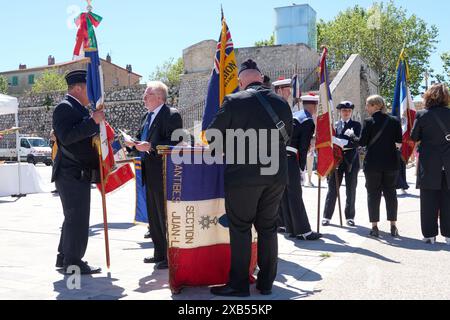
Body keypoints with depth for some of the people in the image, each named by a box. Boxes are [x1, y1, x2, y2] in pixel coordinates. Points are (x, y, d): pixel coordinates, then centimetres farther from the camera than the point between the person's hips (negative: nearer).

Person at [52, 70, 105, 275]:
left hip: (79, 173, 10)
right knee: (77, 217, -6)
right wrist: (92, 121, -26)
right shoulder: (64, 107, -11)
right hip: (71, 173, -10)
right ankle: (73, 262, 3)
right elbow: (66, 137, -25)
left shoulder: (79, 109, 18)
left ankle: (64, 258, 26)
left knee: (74, 217, 16)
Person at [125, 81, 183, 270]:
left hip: (163, 174, -9)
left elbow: (175, 143, -20)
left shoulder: (172, 115, -12)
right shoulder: (148, 116, 16)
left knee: (165, 216, -2)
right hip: (150, 174, 9)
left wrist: (151, 146, -25)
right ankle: (159, 253, 28)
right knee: (153, 215, 16)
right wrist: (133, 144, 3)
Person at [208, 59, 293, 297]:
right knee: (268, 228, 13)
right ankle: (266, 282, 21)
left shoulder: (234, 101, -7)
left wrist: (229, 145, 20)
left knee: (240, 229, 5)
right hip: (276, 175, 5)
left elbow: (212, 134, 0)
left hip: (243, 175, -4)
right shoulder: (281, 103, 5)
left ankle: (239, 284, 10)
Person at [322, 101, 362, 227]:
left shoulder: (356, 125, 5)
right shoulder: (334, 124, 9)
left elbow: (357, 143, -7)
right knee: (332, 188, 1)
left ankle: (350, 217, 15)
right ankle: (327, 216, 8)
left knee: (351, 189, 5)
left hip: (351, 160, 0)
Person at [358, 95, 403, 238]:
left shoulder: (369, 122, -9)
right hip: (391, 162, 3)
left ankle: (374, 226, 6)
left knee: (373, 194, 5)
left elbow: (362, 142, -9)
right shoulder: (394, 121, 0)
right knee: (391, 193, 12)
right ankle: (393, 226, 13)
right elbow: (399, 141, 3)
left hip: (373, 163, -3)